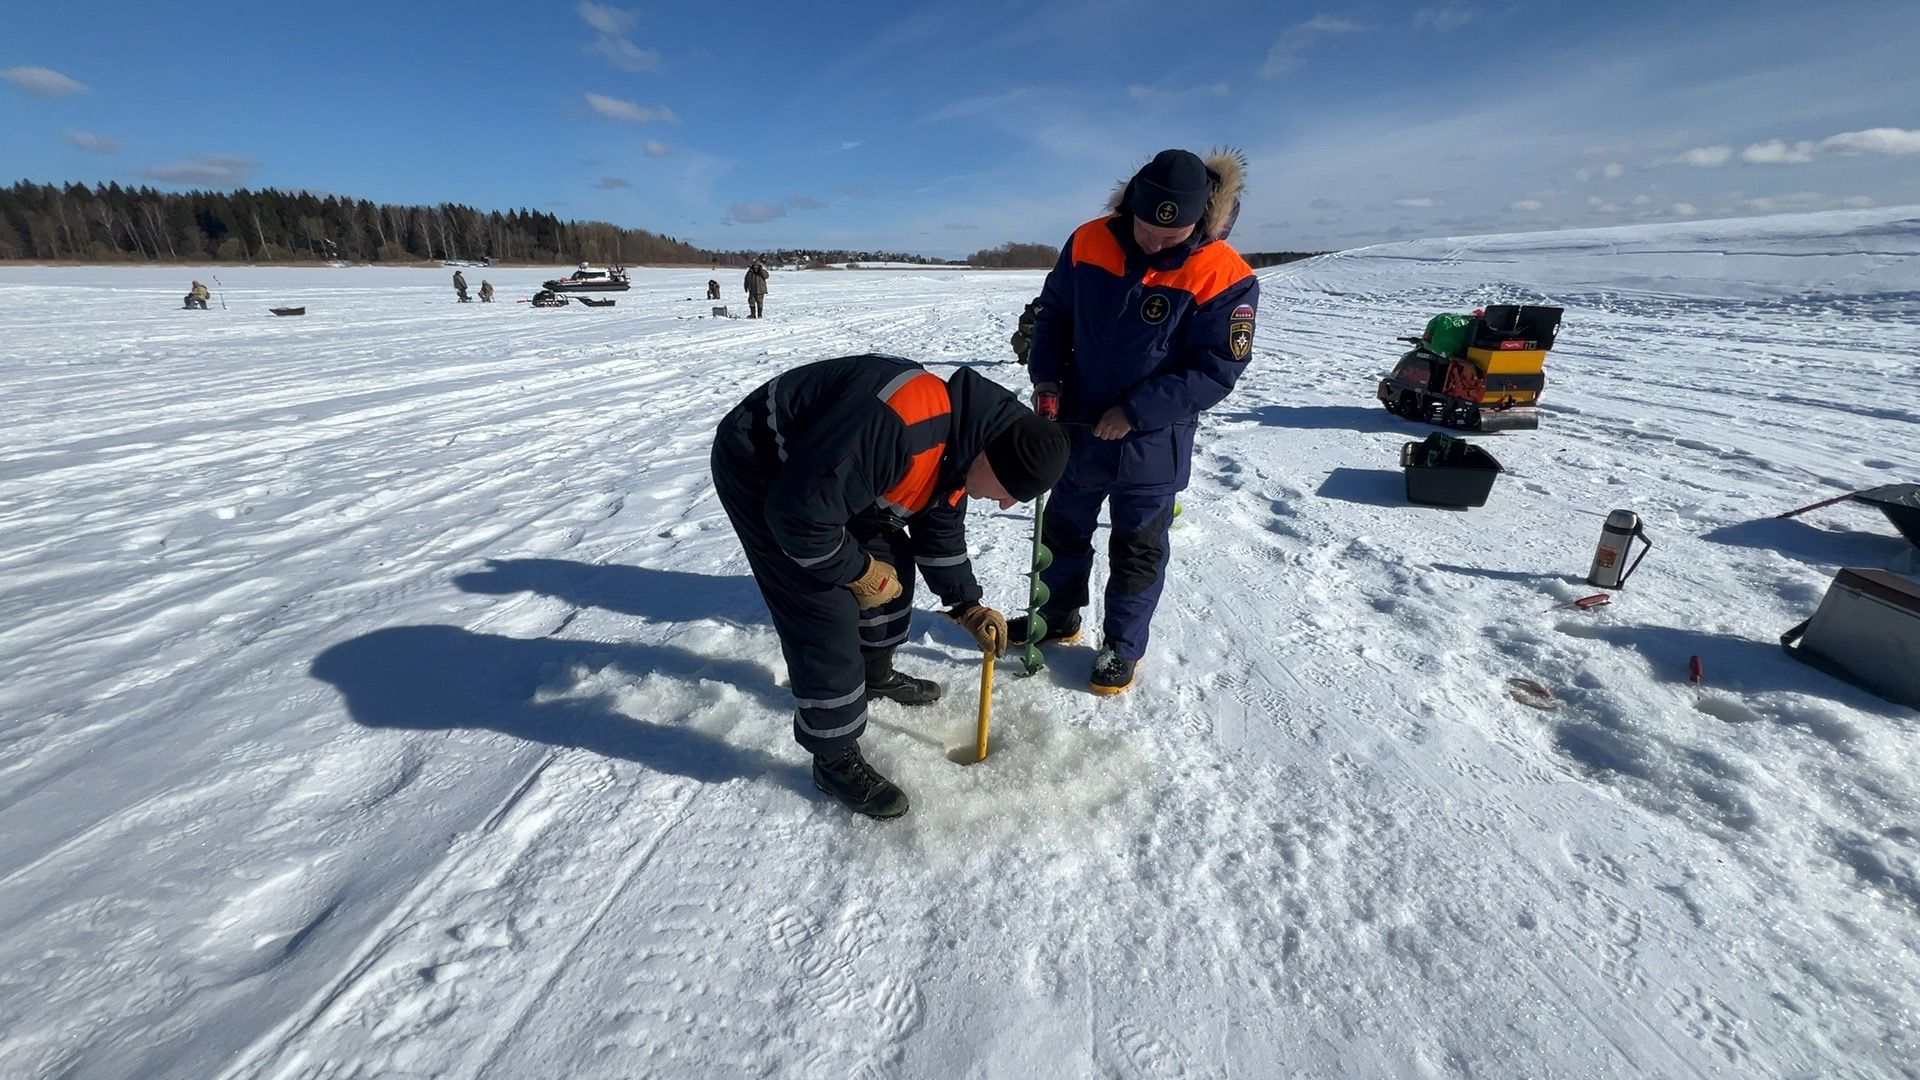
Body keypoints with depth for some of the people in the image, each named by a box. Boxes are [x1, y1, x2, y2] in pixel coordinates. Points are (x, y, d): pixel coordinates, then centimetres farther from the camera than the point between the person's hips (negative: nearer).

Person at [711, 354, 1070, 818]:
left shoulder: (965, 441, -5)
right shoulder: (900, 427, -37)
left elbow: (940, 526, 10)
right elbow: (798, 510, -33)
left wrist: (967, 606, 7)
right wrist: (857, 571, -17)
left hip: (821, 466, 9)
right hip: (758, 469, -9)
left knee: (893, 562, 14)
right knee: (827, 613, -12)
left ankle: (875, 674, 39)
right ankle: (836, 759, 8)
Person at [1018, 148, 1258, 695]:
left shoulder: (1224, 278, -17)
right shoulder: (1088, 242, -6)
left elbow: (1217, 369, -17)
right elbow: (1052, 311, 7)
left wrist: (1135, 413, -21)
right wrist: (1046, 374, -7)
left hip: (1153, 443, -4)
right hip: (1078, 425, 5)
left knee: (1137, 547, 9)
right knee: (1063, 527, 17)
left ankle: (1123, 644, 28)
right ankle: (1058, 617, 38)